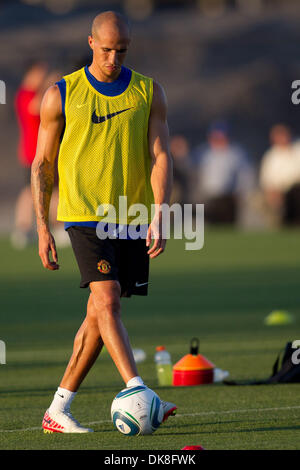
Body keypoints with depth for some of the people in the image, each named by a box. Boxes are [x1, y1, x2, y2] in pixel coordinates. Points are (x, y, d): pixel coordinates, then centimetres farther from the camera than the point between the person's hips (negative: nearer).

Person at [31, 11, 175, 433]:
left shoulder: (149, 93, 6)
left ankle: (58, 410, 15)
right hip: (83, 213, -3)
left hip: (133, 218, 3)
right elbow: (42, 165, 6)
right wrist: (43, 228, 3)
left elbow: (160, 156, 1)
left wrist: (158, 215, -13)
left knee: (99, 314, 5)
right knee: (106, 300, -19)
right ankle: (139, 393, -28)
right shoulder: (61, 95, 1)